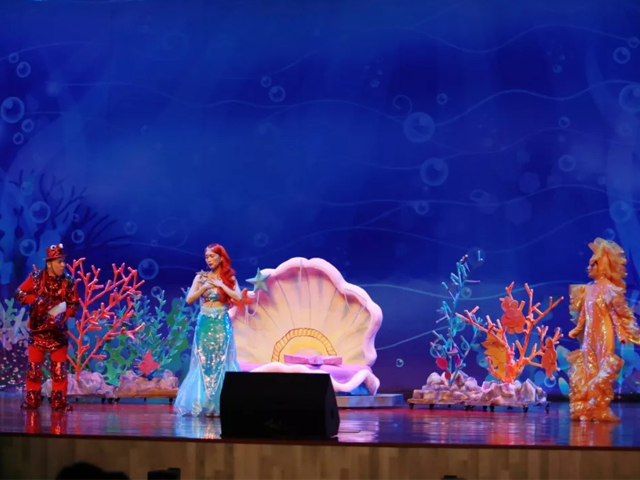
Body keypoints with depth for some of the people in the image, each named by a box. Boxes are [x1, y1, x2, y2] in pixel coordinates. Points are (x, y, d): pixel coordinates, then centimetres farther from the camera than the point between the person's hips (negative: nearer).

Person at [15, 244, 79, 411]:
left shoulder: (68, 281, -6)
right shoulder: (36, 276, -6)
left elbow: (74, 304, -1)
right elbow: (19, 293, -5)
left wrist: (63, 316, -19)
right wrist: (38, 300, -20)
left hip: (57, 329, 0)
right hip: (37, 328, 0)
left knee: (59, 367, 1)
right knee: (34, 366, 5)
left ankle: (59, 401, 7)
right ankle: (32, 400, 13)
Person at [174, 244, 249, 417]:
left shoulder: (229, 278, 4)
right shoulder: (201, 277, 5)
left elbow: (239, 298, -9)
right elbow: (189, 299, -2)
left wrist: (221, 285, -13)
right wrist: (204, 287, -13)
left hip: (222, 325, -1)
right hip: (205, 325, 1)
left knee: (221, 362, -2)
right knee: (204, 363, 0)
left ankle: (220, 405, 2)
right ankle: (204, 404, 5)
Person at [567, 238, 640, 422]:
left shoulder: (609, 289, -10)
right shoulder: (588, 289, 10)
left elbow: (618, 312, -11)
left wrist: (621, 332, -15)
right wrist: (577, 329, 20)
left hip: (603, 334, -7)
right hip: (589, 335, 7)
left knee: (603, 371, -4)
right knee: (587, 370, 7)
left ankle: (600, 409, -1)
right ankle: (585, 408, 11)